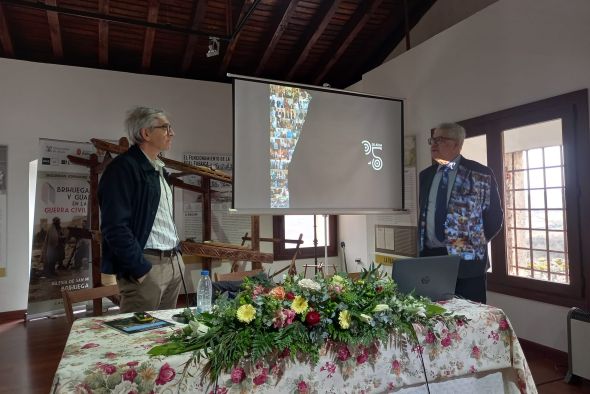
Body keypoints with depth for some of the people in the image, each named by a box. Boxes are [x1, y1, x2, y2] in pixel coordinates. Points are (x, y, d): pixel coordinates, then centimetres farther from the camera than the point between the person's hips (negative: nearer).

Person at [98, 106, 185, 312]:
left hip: (174, 263, 9)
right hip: (146, 266, -9)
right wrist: (140, 269, -18)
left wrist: (176, 254, 15)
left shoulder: (159, 170, 17)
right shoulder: (123, 167, -11)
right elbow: (115, 227, -19)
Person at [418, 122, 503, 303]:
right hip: (430, 256, 5)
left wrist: (474, 244, -1)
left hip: (466, 259, -4)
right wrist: (423, 246, 12)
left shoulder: (481, 174, -5)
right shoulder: (426, 175, 12)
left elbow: (495, 216, -2)